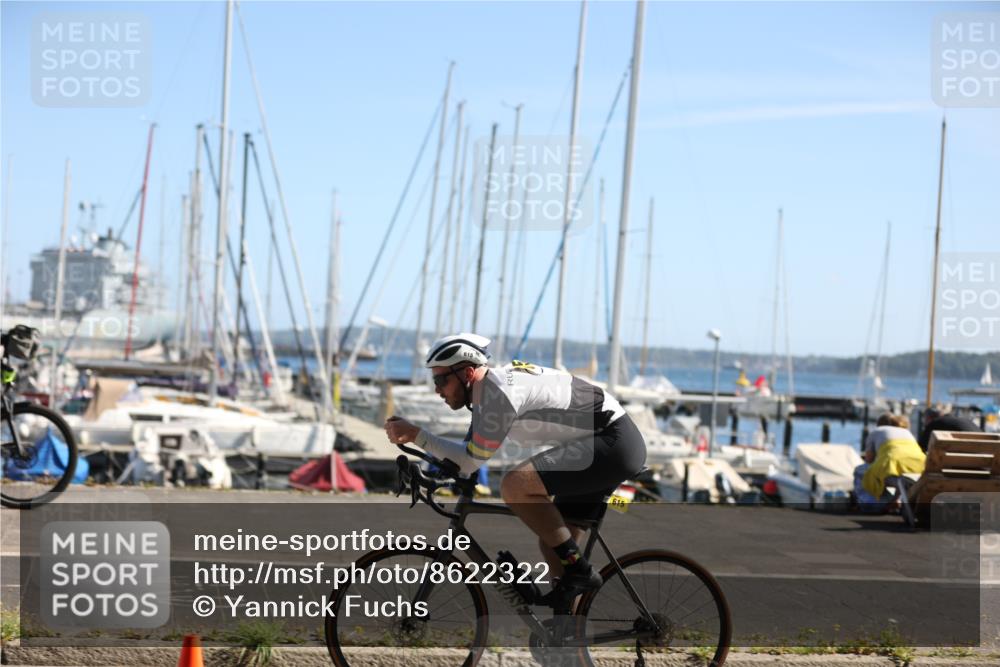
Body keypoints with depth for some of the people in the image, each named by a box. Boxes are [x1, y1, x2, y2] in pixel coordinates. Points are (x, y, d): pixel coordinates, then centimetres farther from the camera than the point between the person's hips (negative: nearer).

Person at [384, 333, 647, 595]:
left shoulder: (500, 391, -19)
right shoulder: (489, 388, 11)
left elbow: (471, 460, -18)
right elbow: (466, 456, 19)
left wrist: (415, 435, -16)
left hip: (614, 443, -10)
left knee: (514, 485, -22)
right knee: (551, 545, 9)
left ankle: (579, 571, -13)